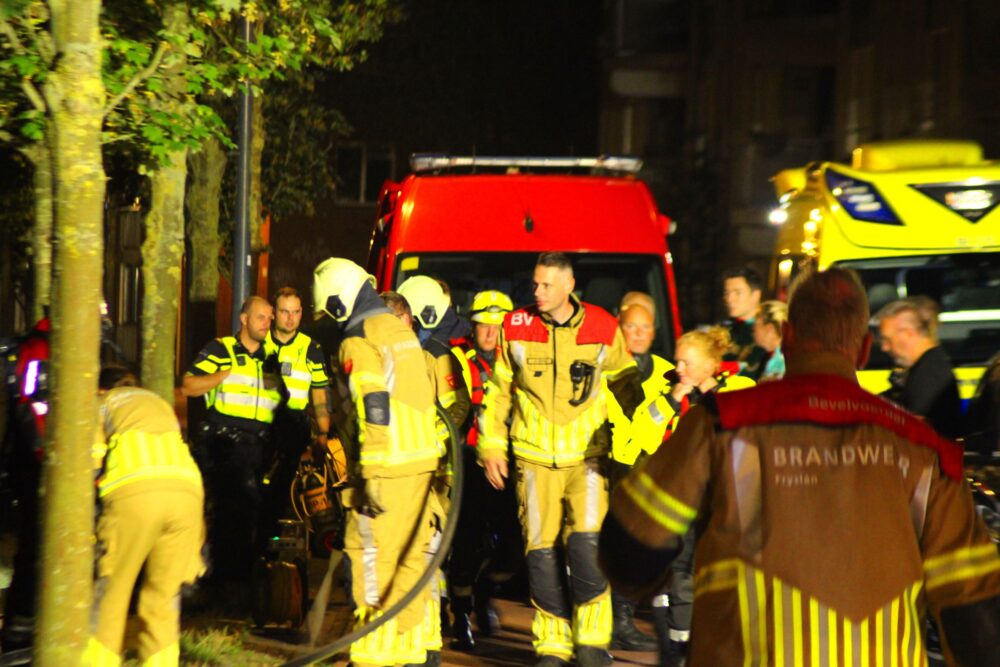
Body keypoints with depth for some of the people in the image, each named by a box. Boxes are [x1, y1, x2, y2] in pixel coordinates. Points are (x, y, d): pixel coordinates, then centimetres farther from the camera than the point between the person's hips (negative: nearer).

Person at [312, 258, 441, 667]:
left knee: (372, 559, -3)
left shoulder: (358, 343, -10)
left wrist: (372, 477, -18)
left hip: (388, 467, -8)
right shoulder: (400, 330, 17)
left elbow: (374, 411, -18)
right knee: (410, 558, 12)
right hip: (422, 460, 8)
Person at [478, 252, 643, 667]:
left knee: (587, 542, -14)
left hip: (587, 453, -1)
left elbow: (625, 383, 14)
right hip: (534, 457, 1)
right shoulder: (516, 328, 2)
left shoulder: (602, 329, 0)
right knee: (541, 550, 0)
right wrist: (491, 446, 7)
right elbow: (497, 391, 11)